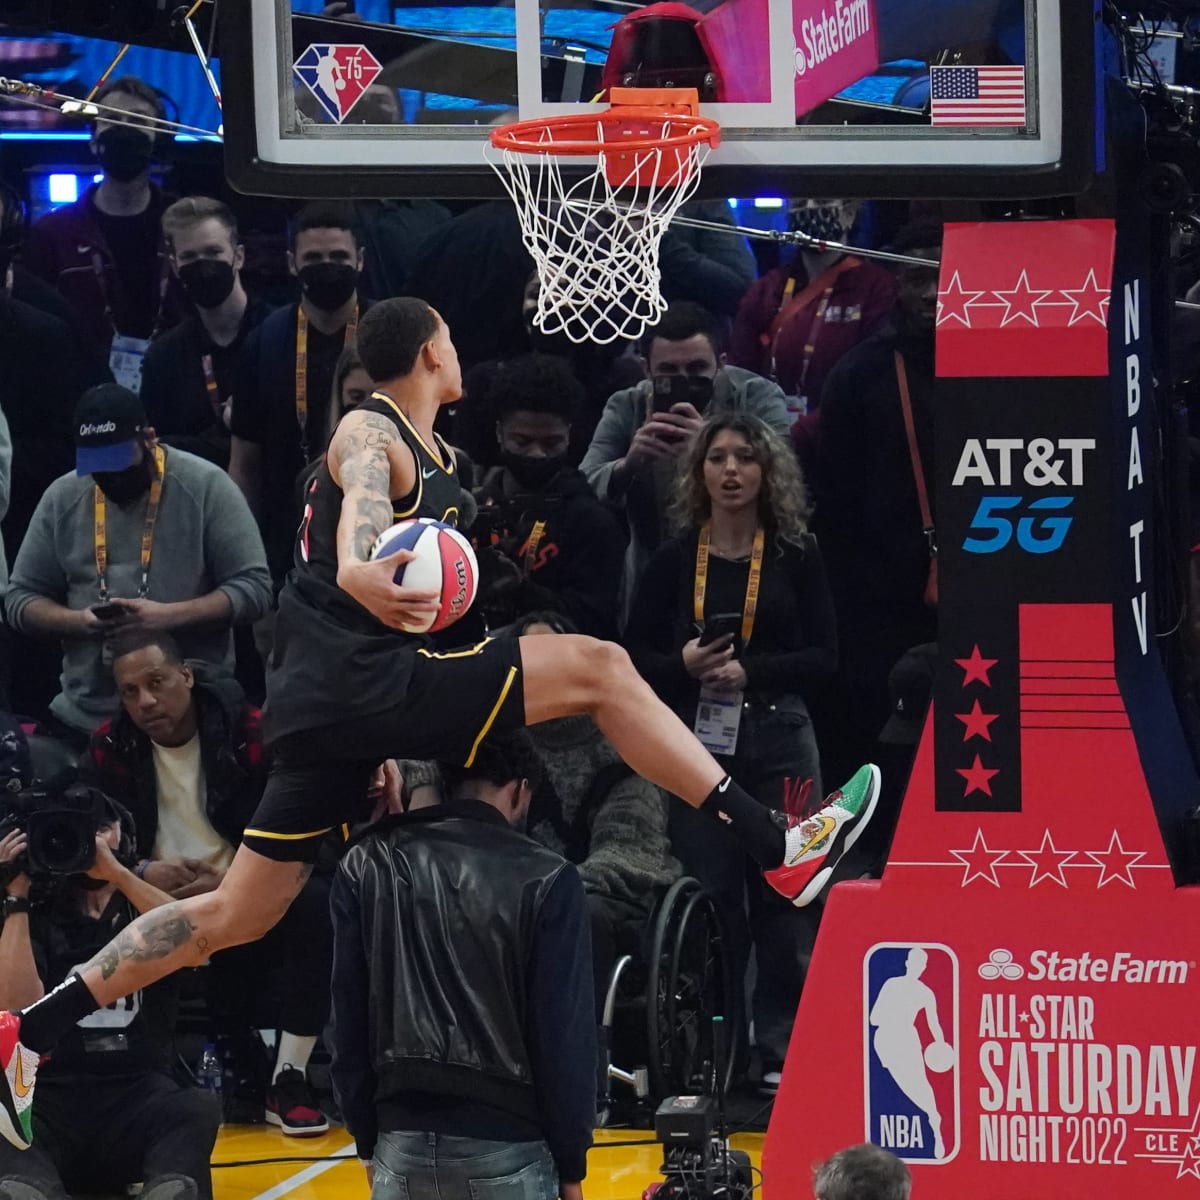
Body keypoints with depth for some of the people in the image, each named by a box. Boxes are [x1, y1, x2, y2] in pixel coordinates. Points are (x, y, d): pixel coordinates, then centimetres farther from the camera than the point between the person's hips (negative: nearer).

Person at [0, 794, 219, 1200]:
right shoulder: (38, 916, 17)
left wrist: (115, 872, -9)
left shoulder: (143, 909, 20)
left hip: (138, 1097, 1)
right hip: (51, 1098, -1)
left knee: (196, 1109, -34)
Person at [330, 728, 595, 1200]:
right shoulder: (545, 879, -6)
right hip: (506, 1144, -3)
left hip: (402, 1140, 3)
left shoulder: (366, 866, 3)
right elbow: (566, 1036, -4)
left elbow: (348, 1024, 7)